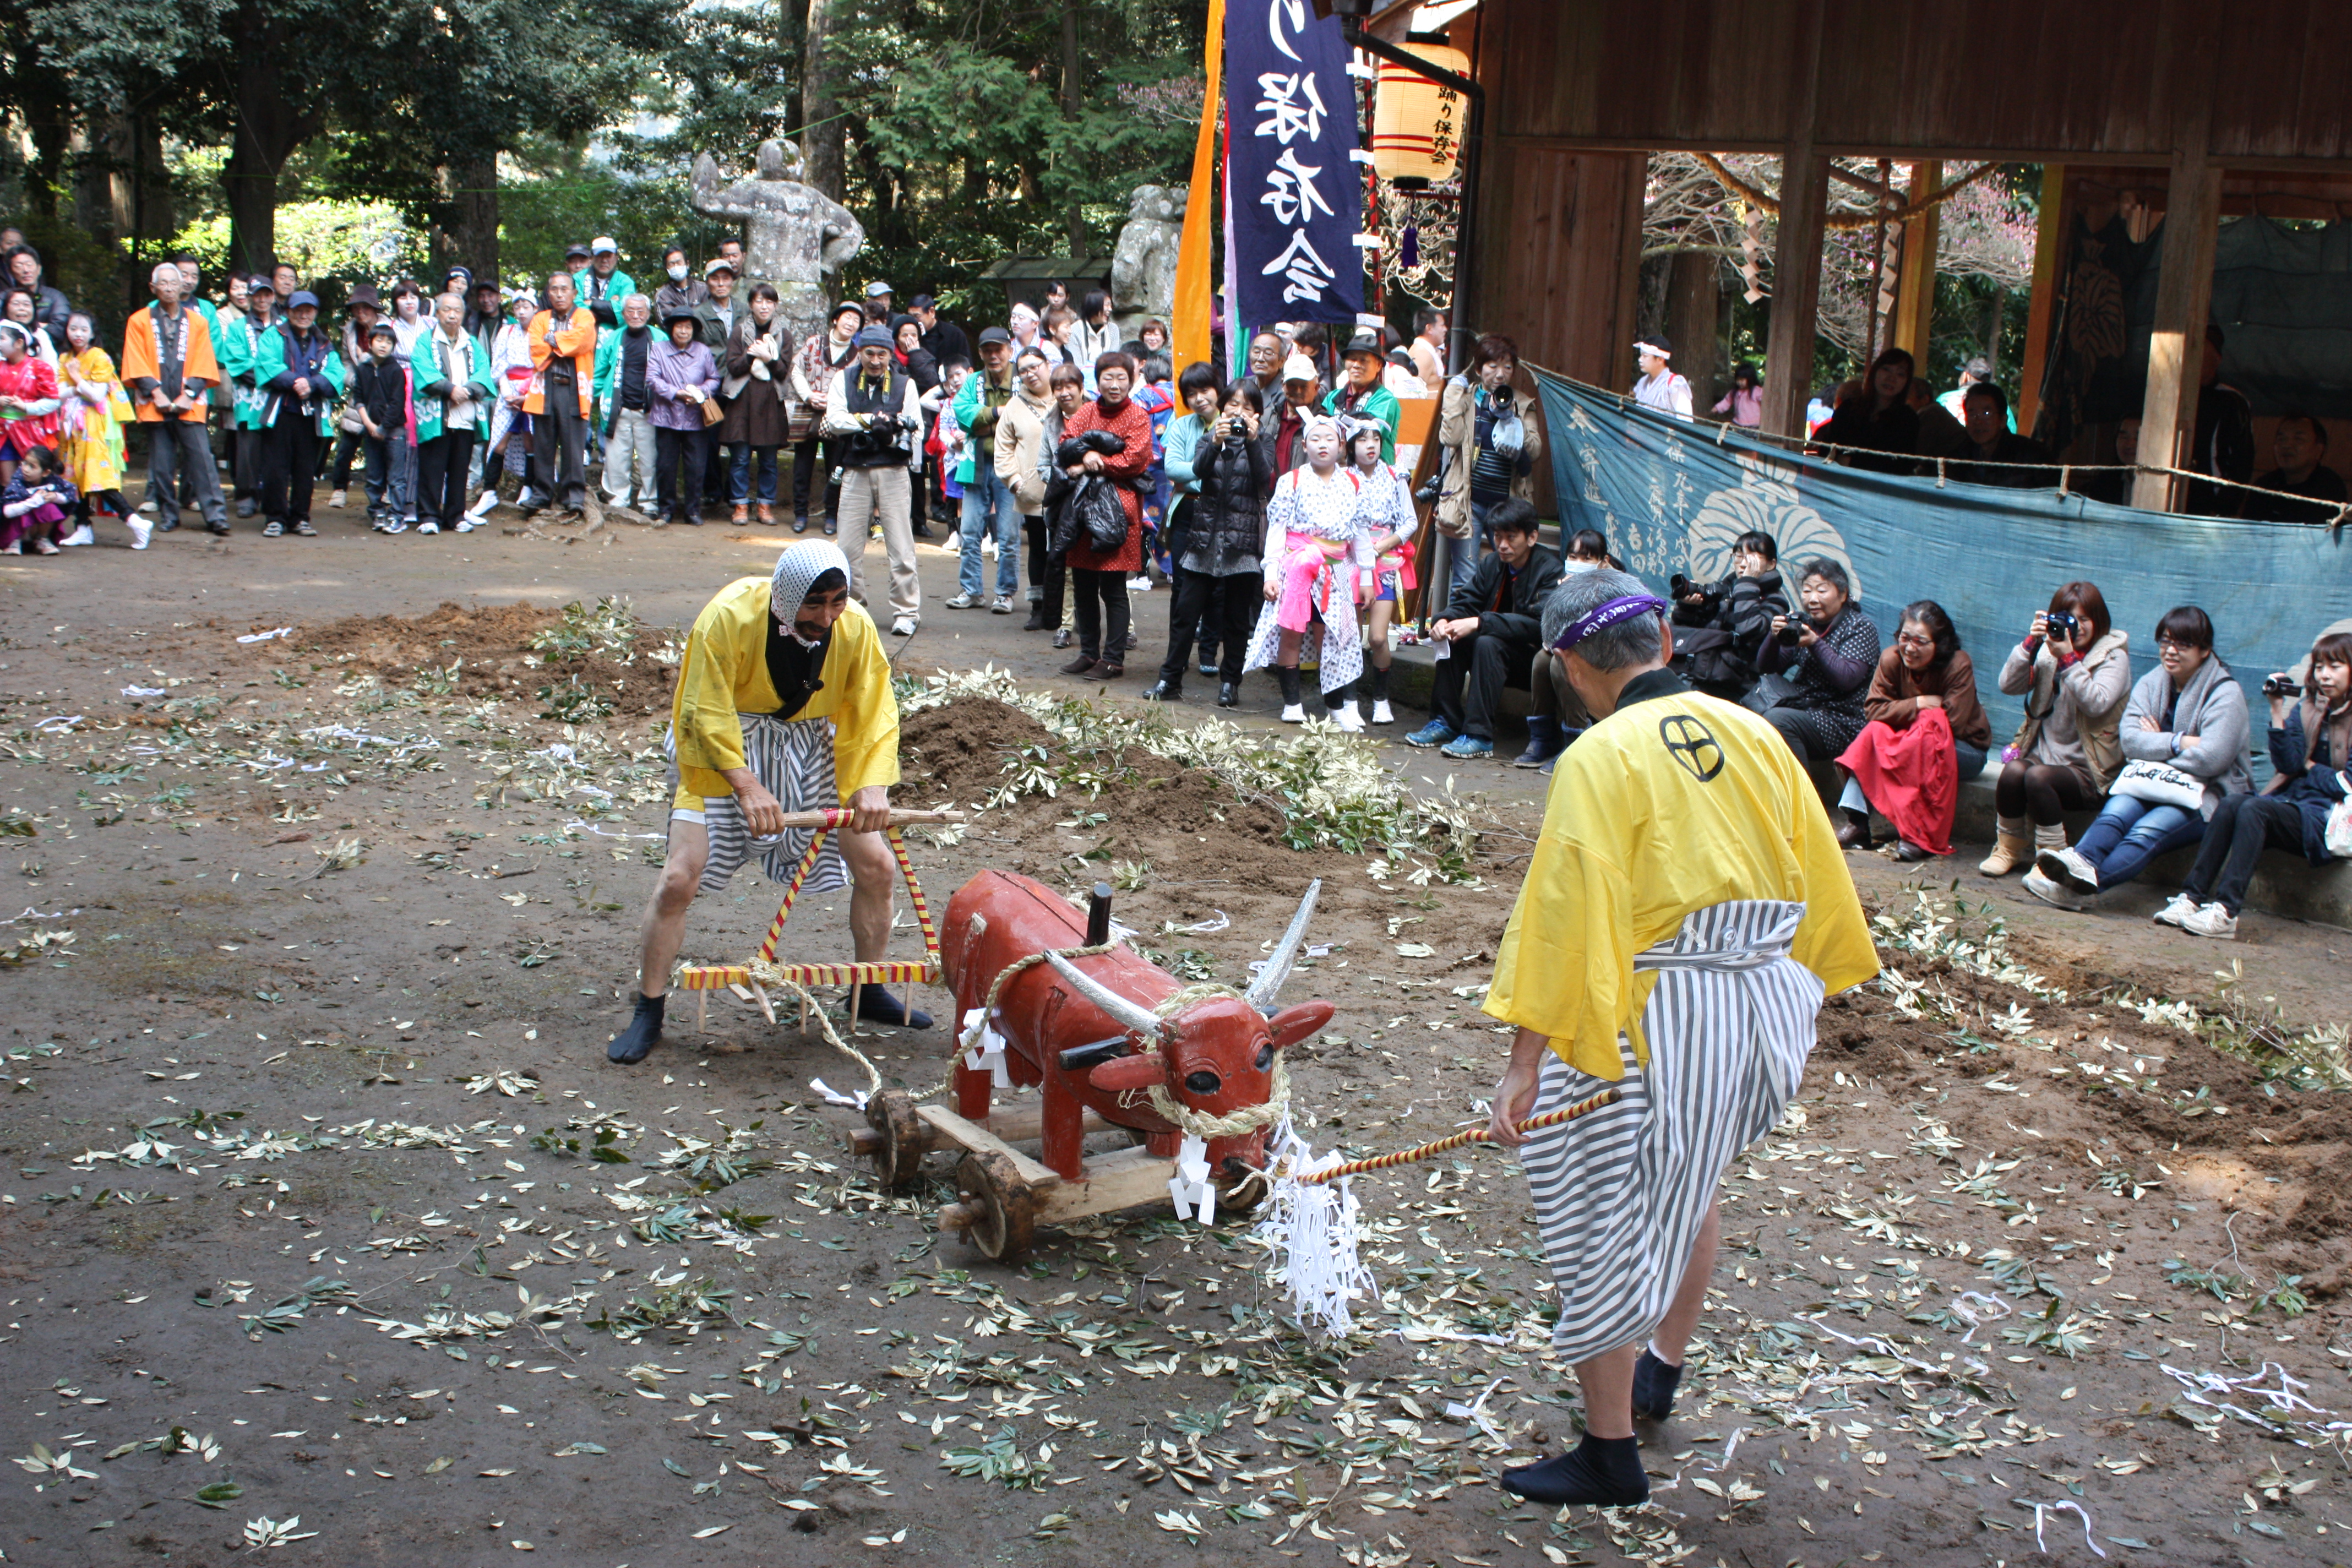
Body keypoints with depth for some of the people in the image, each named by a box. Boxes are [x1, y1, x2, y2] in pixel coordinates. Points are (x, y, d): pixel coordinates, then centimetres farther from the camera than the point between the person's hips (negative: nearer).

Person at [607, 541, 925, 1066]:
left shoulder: (855, 628, -15)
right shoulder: (728, 618, -26)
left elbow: (873, 714, -10)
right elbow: (706, 714, -23)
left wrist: (872, 786, -27)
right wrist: (747, 786, -33)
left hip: (812, 752, 4)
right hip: (724, 751, -4)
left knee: (878, 868, 0)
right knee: (680, 879, -14)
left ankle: (869, 993, 22)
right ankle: (648, 1013, 3)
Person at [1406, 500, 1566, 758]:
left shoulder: (1550, 569, -18)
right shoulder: (1493, 563, 3)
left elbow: (1539, 623, -30)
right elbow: (1465, 602, 2)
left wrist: (1479, 623, -36)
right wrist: (1443, 620, -23)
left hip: (1538, 657, -7)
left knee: (1488, 643, -32)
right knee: (1451, 637, -15)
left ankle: (1479, 735, -31)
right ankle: (1445, 722, -10)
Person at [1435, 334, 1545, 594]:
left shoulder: (1522, 405, 11)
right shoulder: (1465, 397, 5)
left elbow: (1535, 451, -2)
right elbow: (1450, 438, -13)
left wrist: (1510, 420, -12)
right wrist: (1456, 394, -6)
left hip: (1508, 502, 3)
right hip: (1469, 501, -2)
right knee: (1466, 578, -5)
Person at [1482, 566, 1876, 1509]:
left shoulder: (1601, 759, -15)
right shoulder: (1751, 734, 4)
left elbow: (1566, 911, -21)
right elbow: (1816, 872, 12)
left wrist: (1526, 1062, -21)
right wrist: (1803, 987, 26)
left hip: (1655, 1017, -7)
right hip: (1765, 1005, 8)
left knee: (1606, 1219, 6)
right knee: (1692, 1182, 28)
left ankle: (1610, 1457, 15)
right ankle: (1660, 1373, 47)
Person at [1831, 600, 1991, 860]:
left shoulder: (1958, 665, -22)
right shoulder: (1891, 660, -11)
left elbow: (1952, 724, -25)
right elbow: (1874, 708, -16)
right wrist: (1918, 704, -26)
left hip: (1966, 748, -4)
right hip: (1911, 739, 4)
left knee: (1927, 744, -34)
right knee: (1875, 734, -23)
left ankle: (1924, 836, -30)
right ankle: (1857, 823, -27)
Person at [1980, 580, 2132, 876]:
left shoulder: (2113, 657, -2)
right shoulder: (2048, 651, 11)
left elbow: (2097, 703, -19)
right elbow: (2009, 685, -2)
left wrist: (2068, 658, -23)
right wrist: (2030, 642, -13)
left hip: (2085, 771, -4)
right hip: (2042, 755, 4)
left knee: (2037, 776, -33)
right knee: (2013, 770, -29)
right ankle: (2010, 846, -8)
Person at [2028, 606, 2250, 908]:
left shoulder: (2225, 694, -6)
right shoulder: (2151, 683, 10)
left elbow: (2211, 759, -19)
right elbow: (2129, 739, -4)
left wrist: (2157, 745, -6)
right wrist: (2179, 743, -17)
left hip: (2205, 797, -5)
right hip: (2151, 783, 5)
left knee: (2146, 832, -32)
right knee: (2116, 812, -30)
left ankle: (2083, 885, -58)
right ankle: (2082, 863, -60)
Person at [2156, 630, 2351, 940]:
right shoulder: (2306, 708, 14)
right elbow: (2287, 764, 1)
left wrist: (2308, 767, 2)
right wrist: (2277, 710, -4)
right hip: (2293, 800, 6)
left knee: (2254, 808, -31)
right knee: (2231, 804, -23)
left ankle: (2226, 912, -40)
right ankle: (2191, 898, -31)